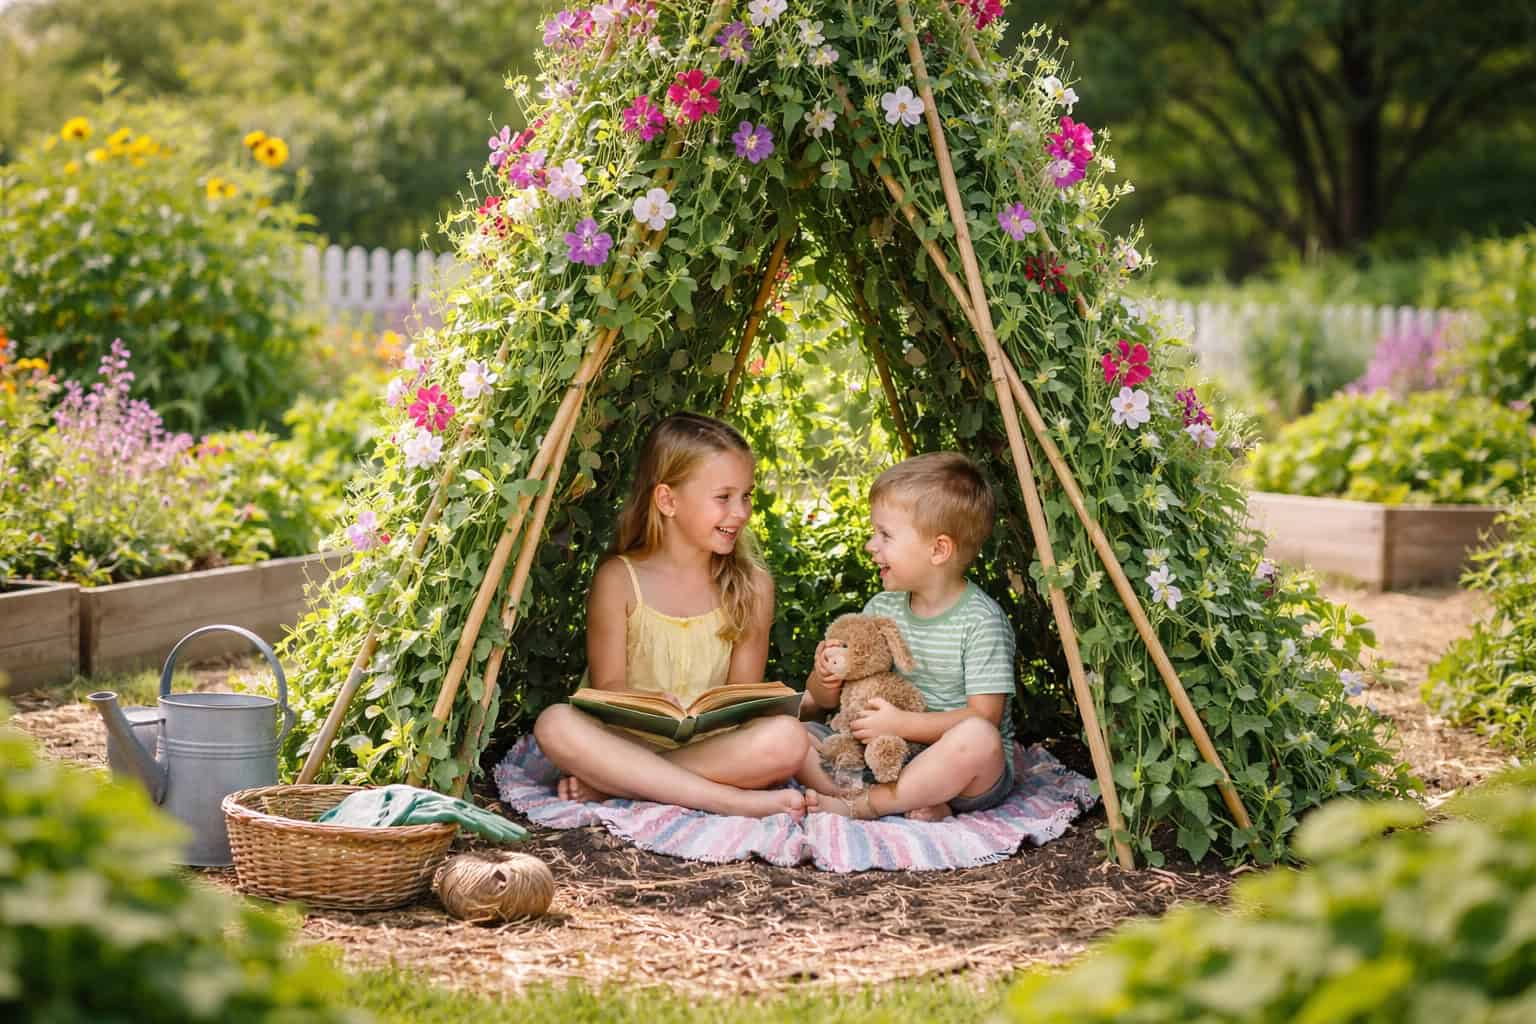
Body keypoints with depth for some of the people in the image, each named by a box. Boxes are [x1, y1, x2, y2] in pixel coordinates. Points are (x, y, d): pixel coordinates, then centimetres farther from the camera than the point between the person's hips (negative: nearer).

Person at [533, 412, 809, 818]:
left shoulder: (751, 585, 8)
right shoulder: (619, 580, 2)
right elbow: (608, 686, -2)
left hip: (712, 743, 2)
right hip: (628, 738, -1)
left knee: (787, 739, -30)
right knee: (556, 724, -32)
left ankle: (608, 783, -27)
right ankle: (731, 800, -34)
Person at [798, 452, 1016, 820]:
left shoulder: (982, 621, -10)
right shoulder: (881, 609, 8)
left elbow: (984, 717, -17)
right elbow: (824, 701, 13)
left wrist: (902, 724, -23)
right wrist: (826, 678, -11)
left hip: (967, 776, -6)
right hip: (884, 760, 6)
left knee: (978, 738, -38)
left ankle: (859, 804, -26)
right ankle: (908, 801, -27)